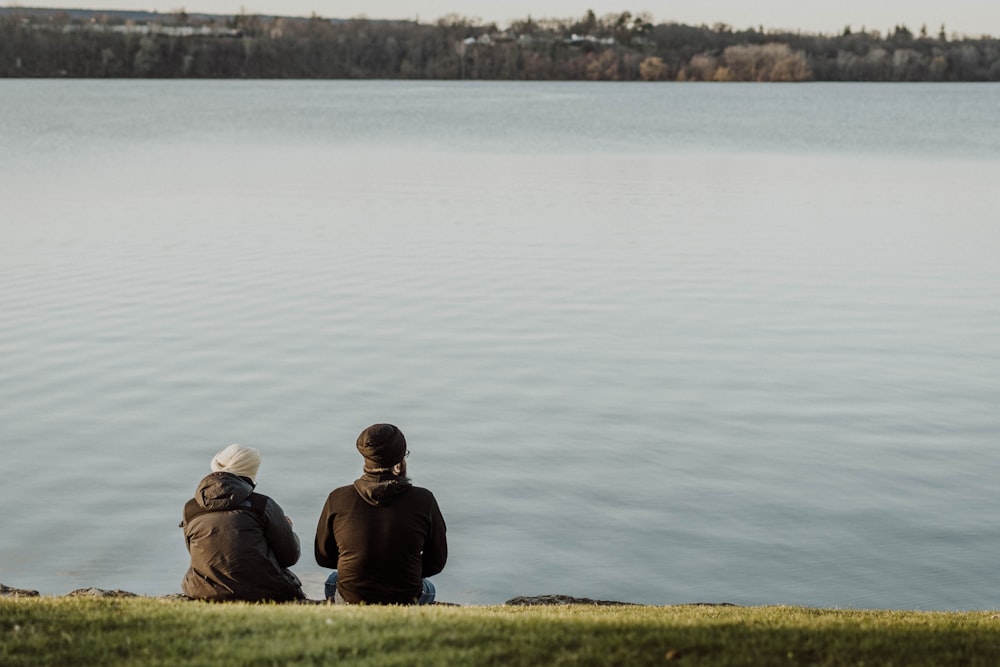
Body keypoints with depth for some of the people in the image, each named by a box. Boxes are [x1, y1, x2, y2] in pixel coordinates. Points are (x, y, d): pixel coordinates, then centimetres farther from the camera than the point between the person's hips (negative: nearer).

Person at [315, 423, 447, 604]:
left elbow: (323, 557, 3)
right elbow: (436, 562, -3)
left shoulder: (338, 499, -12)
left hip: (350, 602, 0)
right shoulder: (424, 501, -15)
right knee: (428, 589, 37)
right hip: (406, 601, 0)